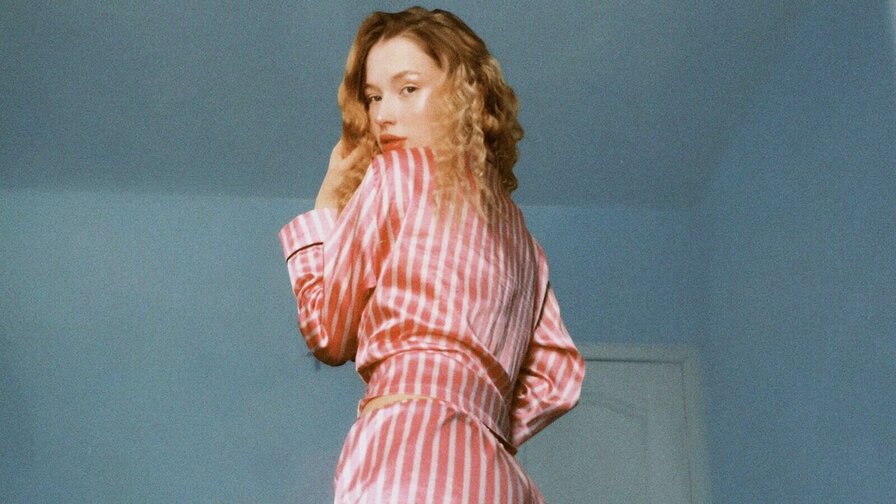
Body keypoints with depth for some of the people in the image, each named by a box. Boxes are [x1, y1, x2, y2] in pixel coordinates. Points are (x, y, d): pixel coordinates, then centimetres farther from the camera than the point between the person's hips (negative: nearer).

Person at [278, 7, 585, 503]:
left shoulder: (397, 171, 6)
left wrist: (328, 201, 20)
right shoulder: (518, 234, 25)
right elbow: (556, 374, 22)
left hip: (404, 459, -8)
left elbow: (328, 332, 10)